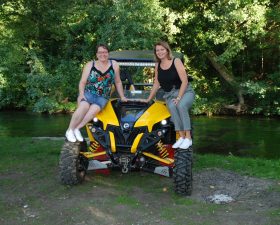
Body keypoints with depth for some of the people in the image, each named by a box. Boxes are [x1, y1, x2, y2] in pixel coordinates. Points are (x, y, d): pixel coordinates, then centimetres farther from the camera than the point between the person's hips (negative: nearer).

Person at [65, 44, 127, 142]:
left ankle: (77, 128, -27)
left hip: (102, 97, 1)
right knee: (84, 106, -33)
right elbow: (82, 82, 3)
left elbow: (118, 82, 15)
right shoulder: (90, 65, 5)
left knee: (95, 109, -33)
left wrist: (122, 97, 16)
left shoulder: (114, 65, 7)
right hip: (88, 93, 0)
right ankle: (70, 130, -23)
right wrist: (81, 94, -13)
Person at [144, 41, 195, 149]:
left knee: (181, 105, -36)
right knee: (172, 107, -32)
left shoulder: (176, 61, -6)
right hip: (169, 95, 3)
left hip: (185, 92, -3)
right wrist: (149, 99, 13)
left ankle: (188, 137, -30)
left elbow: (184, 81, -12)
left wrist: (179, 97, -20)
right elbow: (156, 84, 15)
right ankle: (181, 137, -31)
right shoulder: (157, 65, 9)